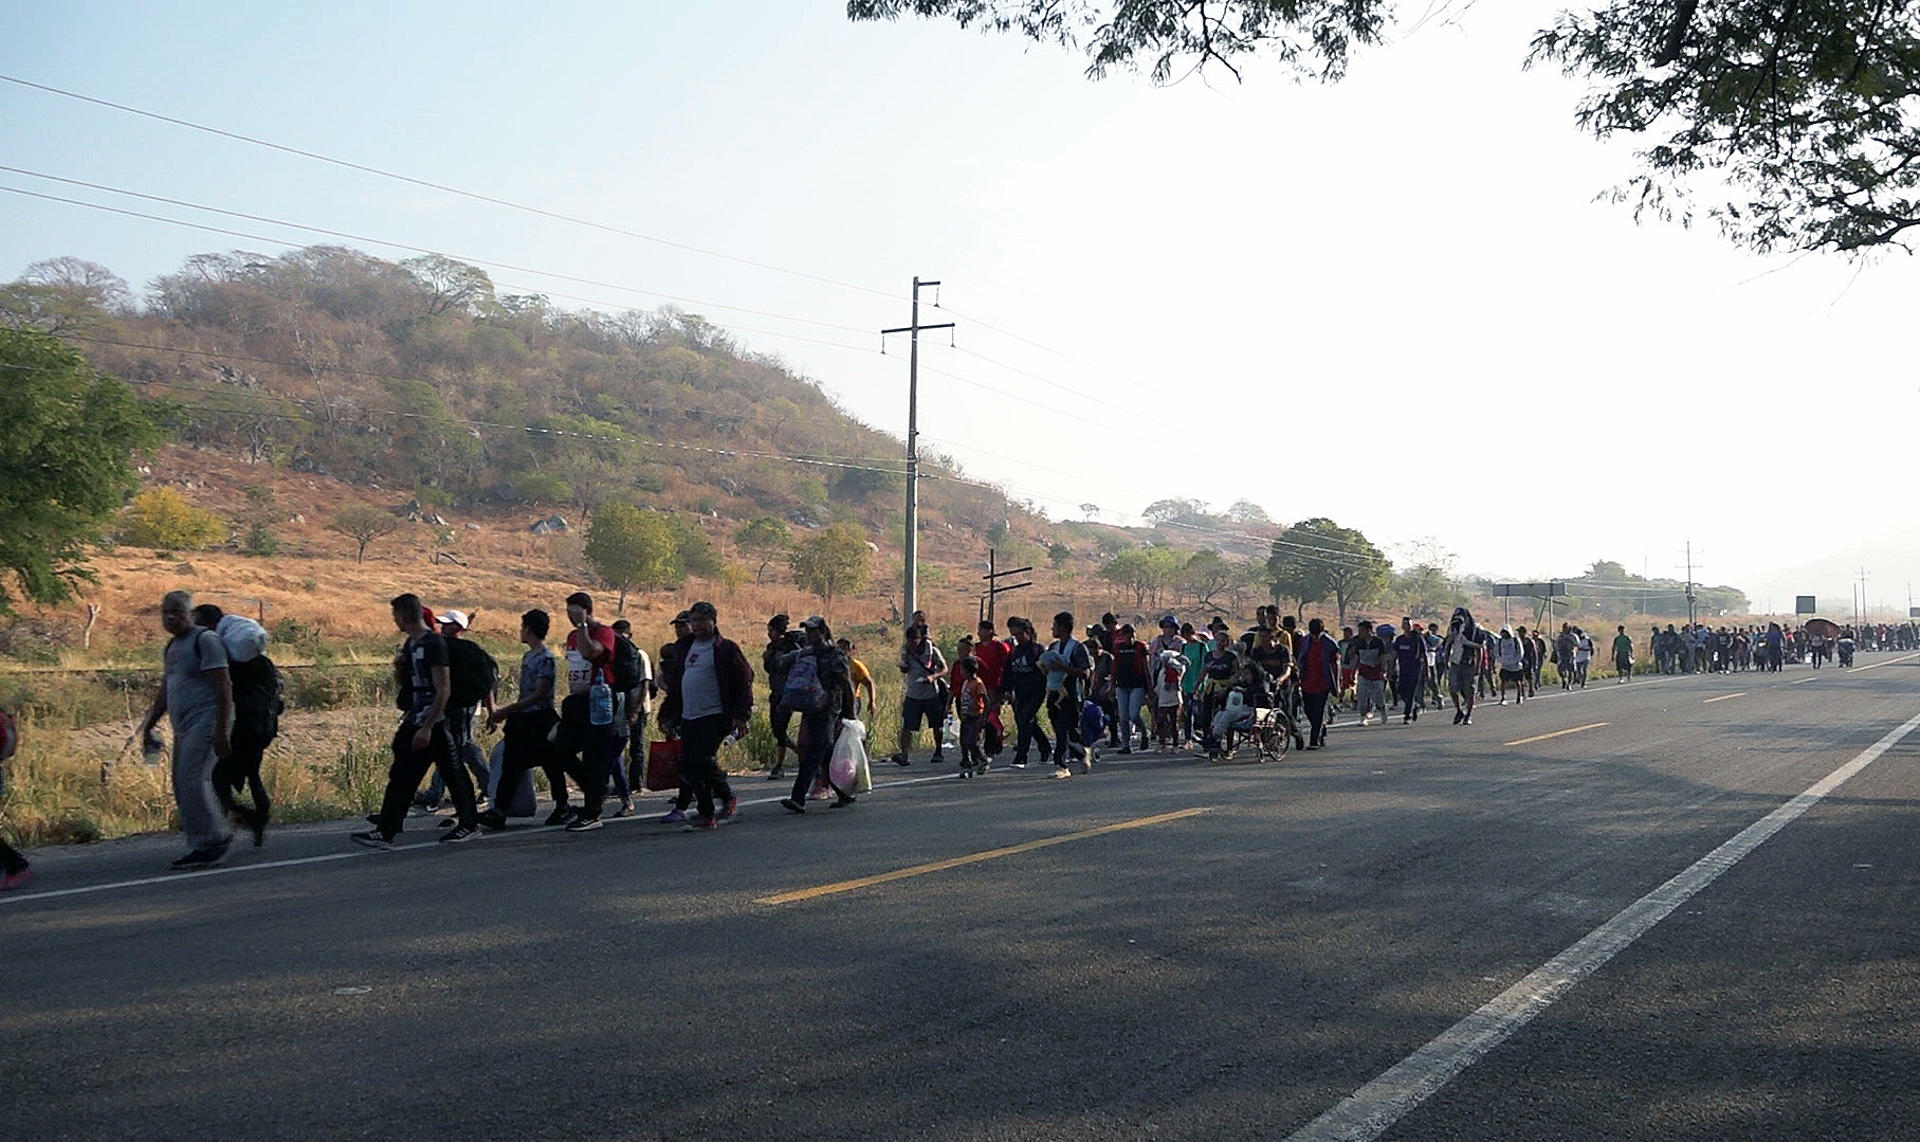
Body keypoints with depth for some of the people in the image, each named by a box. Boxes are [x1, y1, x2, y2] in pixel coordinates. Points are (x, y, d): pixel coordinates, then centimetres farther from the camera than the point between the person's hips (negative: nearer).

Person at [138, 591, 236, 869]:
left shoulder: (205, 640, -8)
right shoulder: (173, 646, 19)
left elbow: (224, 687, -15)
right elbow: (164, 692, 28)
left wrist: (222, 730, -21)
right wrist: (148, 727, 25)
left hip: (206, 720, -9)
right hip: (184, 728, 9)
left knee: (191, 780, -17)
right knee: (183, 787, 5)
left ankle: (214, 841, -11)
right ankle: (202, 847, 8)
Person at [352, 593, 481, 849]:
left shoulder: (434, 643, -15)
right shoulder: (410, 643, 13)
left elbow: (444, 690, -20)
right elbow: (402, 682, 25)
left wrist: (427, 728, -23)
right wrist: (398, 667, 1)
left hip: (434, 722, -9)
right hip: (413, 720, 9)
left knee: (452, 774, -2)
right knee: (401, 775, 8)